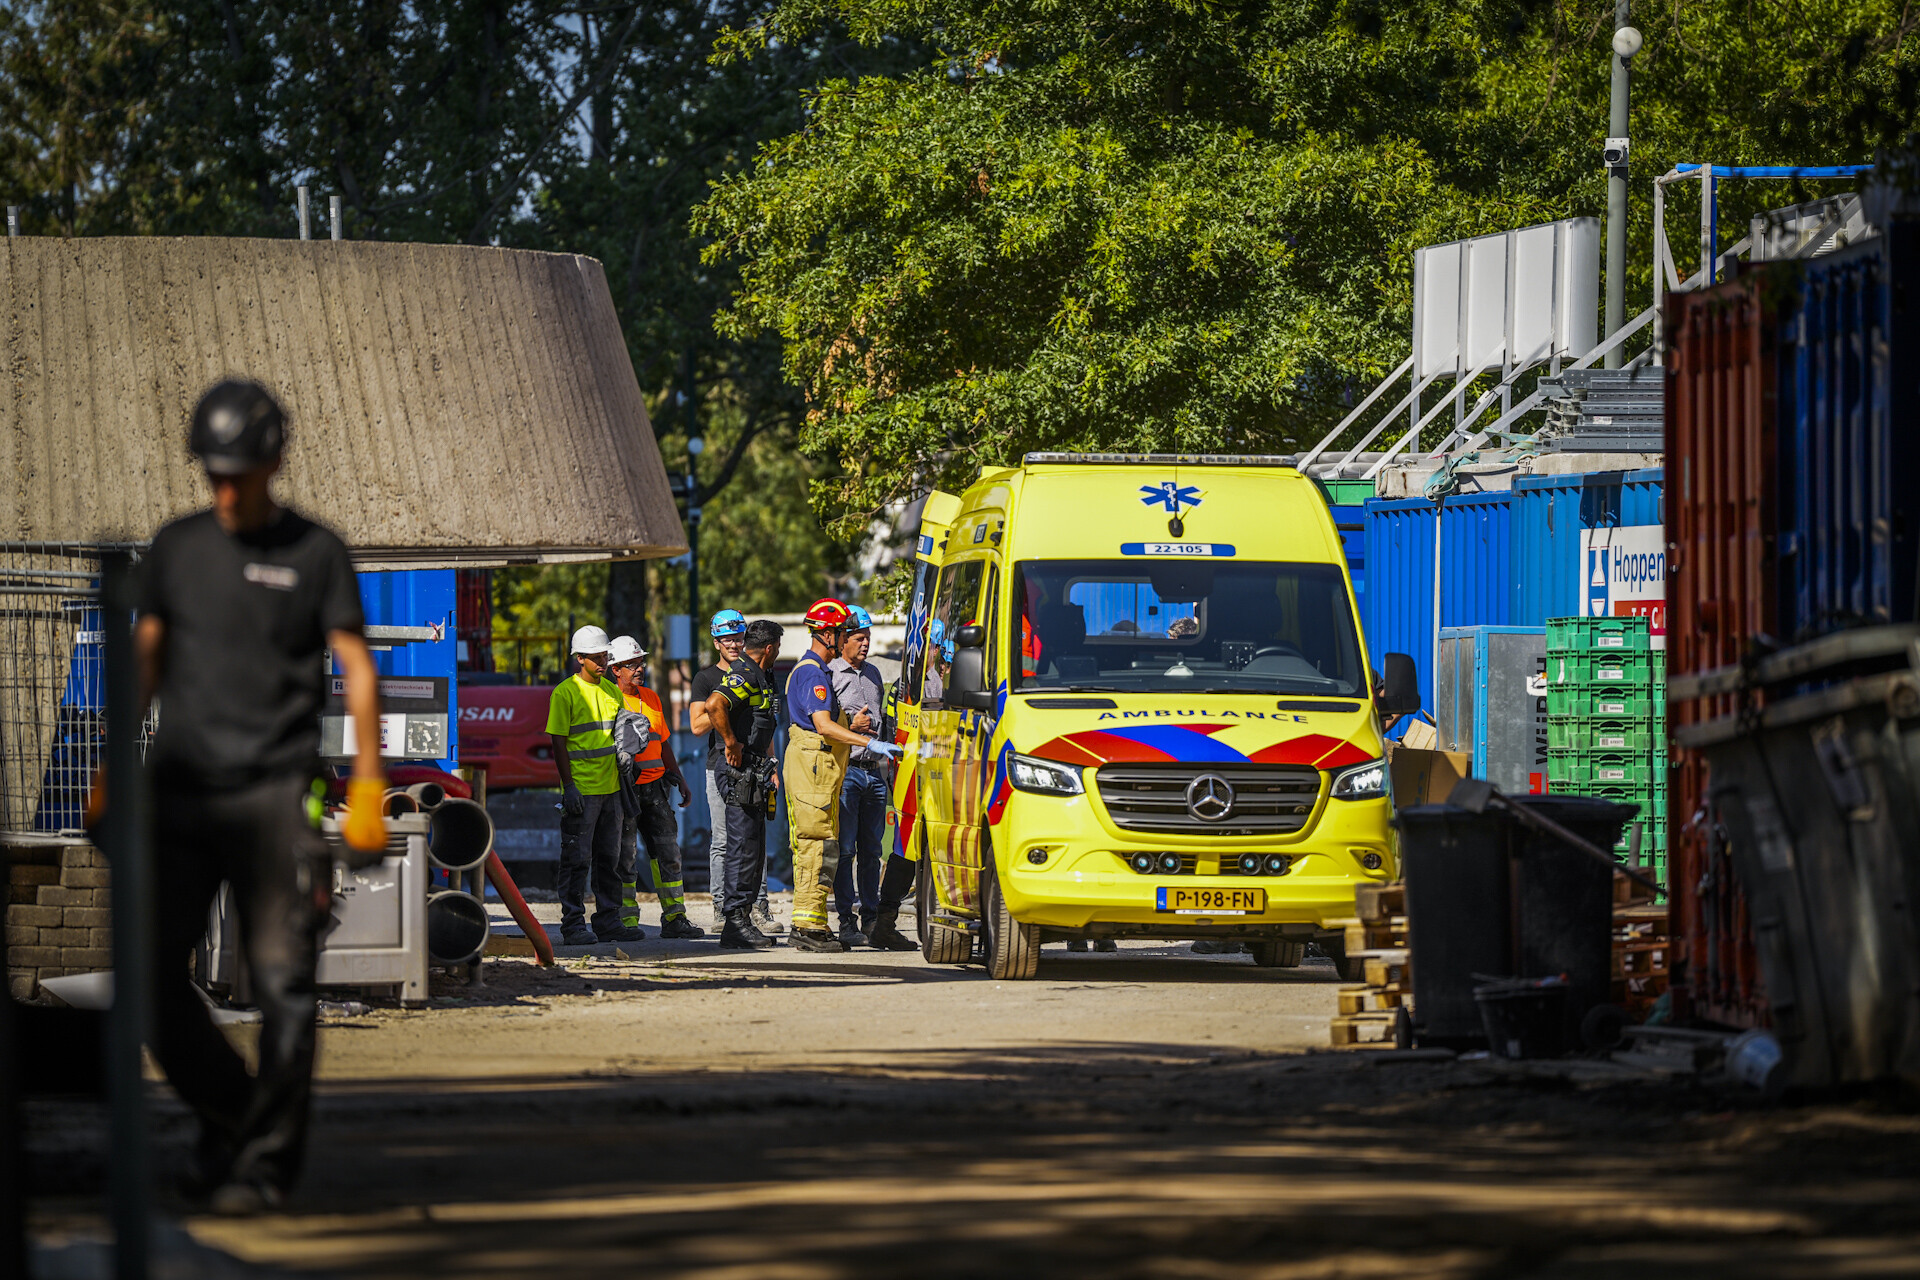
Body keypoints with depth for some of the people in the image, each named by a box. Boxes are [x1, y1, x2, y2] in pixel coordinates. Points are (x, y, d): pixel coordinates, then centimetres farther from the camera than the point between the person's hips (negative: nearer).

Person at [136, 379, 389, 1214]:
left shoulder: (314, 553, 3)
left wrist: (368, 787, -6)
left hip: (273, 794, -3)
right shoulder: (176, 548, 12)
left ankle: (265, 1160, -1)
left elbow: (356, 668, 2)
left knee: (281, 983, -6)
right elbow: (144, 661, 16)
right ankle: (227, 1114, 20)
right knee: (150, 975, -1)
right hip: (179, 792, 3)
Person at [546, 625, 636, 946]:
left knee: (609, 859, 10)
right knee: (577, 860, -5)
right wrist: (568, 786, -16)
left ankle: (608, 921, 17)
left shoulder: (612, 691, 14)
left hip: (609, 788, 7)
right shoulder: (566, 693, -7)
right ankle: (573, 926, -2)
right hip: (580, 791, -7)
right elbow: (558, 741, -9)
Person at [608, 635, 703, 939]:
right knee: (626, 857, -3)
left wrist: (679, 780, 21)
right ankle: (626, 921, 2)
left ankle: (675, 918, 13)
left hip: (654, 785, 7)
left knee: (668, 851, 7)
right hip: (624, 787, -7)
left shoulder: (651, 698, 16)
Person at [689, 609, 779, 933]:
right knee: (723, 842, -3)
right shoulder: (706, 678, 4)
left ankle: (759, 908, -2)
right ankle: (722, 910, 1)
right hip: (721, 763, -3)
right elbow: (697, 725, -4)